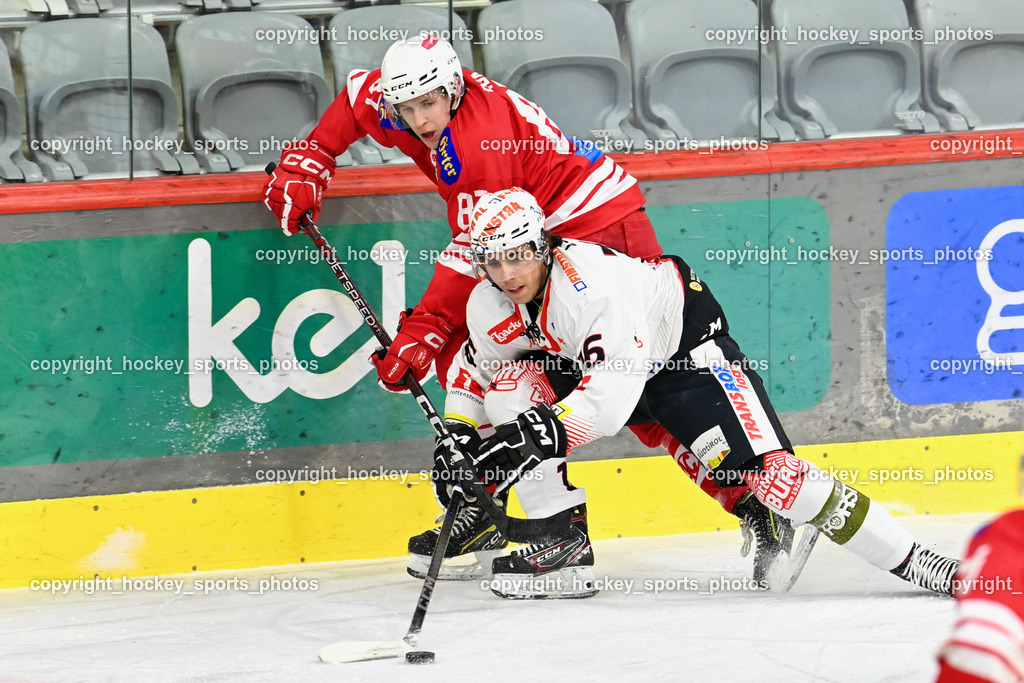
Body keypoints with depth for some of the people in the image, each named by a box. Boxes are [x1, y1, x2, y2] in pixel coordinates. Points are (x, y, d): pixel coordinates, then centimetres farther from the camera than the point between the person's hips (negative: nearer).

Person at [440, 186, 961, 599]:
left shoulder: (591, 284, -35)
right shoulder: (489, 308, -11)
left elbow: (615, 391, -41)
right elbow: (471, 374, 8)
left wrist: (548, 431, -49)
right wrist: (459, 444, -5)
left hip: (688, 348, -7)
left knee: (764, 470, -22)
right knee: (511, 390, -15)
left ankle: (910, 559, -16)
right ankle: (565, 549, -8)